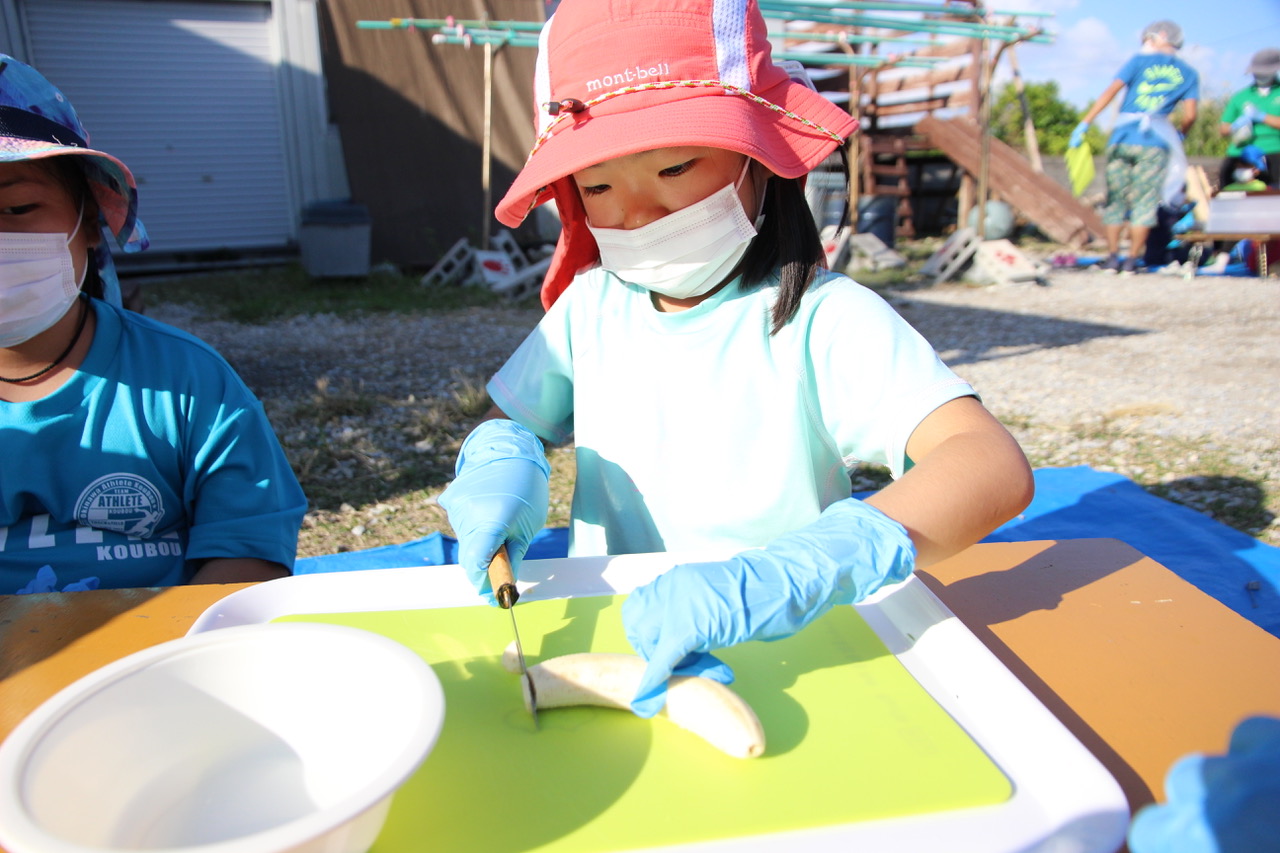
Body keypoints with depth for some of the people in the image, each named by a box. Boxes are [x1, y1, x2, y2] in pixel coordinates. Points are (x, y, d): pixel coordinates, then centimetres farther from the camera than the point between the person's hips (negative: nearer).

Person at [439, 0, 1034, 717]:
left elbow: (996, 467, -25)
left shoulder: (821, 319, -13)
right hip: (604, 635, 4)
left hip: (774, 660, -3)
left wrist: (786, 575, -41)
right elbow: (511, 416, 16)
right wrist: (502, 458, -9)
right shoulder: (591, 305, 4)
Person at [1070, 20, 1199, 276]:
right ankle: (1132, 261, 0)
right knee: (1144, 201, 3)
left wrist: (1085, 123, -7)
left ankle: (1112, 257, 4)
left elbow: (1111, 90, -3)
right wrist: (1179, 135, 23)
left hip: (1122, 137, 0)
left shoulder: (1140, 60, 10)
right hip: (1155, 142, 0)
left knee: (1115, 197, 7)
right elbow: (1189, 115, 3)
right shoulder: (1188, 74, 13)